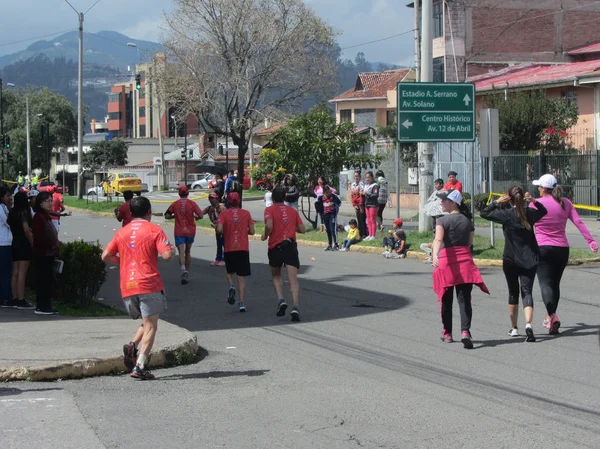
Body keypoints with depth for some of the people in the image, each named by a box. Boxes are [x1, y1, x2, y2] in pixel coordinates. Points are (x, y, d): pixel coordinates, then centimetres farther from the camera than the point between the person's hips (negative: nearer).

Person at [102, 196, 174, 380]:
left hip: (127, 287, 5)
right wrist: (170, 247, 8)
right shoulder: (154, 230, -2)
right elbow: (167, 255, -14)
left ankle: (132, 346, -5)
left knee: (147, 323, 22)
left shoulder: (122, 232, 12)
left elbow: (106, 256, 12)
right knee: (150, 326, -2)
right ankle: (140, 366, -14)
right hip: (149, 285, -5)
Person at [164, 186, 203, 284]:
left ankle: (183, 269, -34)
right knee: (188, 252, 16)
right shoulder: (192, 203, -3)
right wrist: (196, 217, 12)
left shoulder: (175, 204, -1)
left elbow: (167, 216, 1)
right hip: (190, 231, 1)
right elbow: (200, 215, -9)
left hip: (179, 232, -1)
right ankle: (187, 273, 21)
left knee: (181, 252, -9)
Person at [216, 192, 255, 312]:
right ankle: (242, 303, -4)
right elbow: (252, 231, 1)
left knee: (230, 272, 21)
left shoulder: (224, 214, -2)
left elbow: (219, 229, -14)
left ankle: (231, 287, -10)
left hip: (229, 248, 0)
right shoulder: (246, 213, 2)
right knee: (242, 276, 3)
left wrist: (222, 234, 8)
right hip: (243, 248, 0)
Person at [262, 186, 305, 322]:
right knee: (293, 280, -6)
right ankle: (295, 307, -22)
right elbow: (302, 229, 9)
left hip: (275, 247, -1)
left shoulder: (269, 210, 0)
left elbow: (269, 225, -17)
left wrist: (265, 236, 1)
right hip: (291, 246, 1)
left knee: (276, 276, 22)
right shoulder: (293, 211, 11)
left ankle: (281, 300, 2)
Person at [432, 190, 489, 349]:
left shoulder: (443, 221, -6)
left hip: (446, 260, -3)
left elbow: (438, 239, -22)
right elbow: (469, 243, 13)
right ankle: (465, 331, -21)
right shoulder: (467, 221, 8)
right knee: (464, 299, -3)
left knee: (446, 300, 12)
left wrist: (435, 255, -37)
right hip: (465, 260, 3)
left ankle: (447, 333, 22)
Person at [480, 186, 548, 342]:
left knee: (513, 293, 13)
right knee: (527, 291, -4)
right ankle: (528, 324, -27)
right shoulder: (530, 213, 0)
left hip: (510, 260, -1)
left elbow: (484, 213, -1)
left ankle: (514, 328, 21)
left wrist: (496, 202, -4)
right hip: (530, 260, 1)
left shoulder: (506, 214, -10)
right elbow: (543, 211, 22)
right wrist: (534, 201, 11)